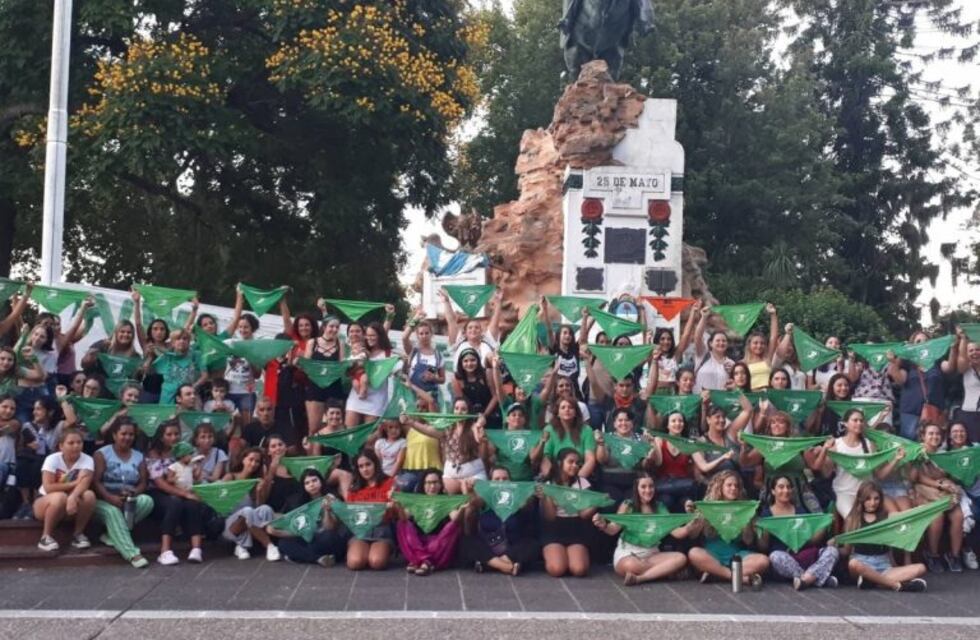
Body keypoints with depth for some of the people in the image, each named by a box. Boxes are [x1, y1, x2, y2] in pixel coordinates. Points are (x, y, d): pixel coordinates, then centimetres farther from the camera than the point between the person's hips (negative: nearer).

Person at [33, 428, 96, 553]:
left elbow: (84, 483, -29)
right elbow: (48, 487, -24)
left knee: (89, 495, -29)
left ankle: (78, 534, -9)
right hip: (46, 503, -2)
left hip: (74, 502, 2)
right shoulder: (52, 459, -15)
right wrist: (74, 483, -24)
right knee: (60, 497, -37)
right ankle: (46, 537, -17)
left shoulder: (87, 460, -11)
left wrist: (72, 497, -48)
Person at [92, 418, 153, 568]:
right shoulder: (102, 454, 1)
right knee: (113, 511, -37)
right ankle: (132, 554, -47)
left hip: (129, 502, 4)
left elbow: (143, 483, 7)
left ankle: (113, 535, -21)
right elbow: (95, 482, -9)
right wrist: (110, 498, -25)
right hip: (104, 502, -4)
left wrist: (134, 493, -17)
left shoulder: (139, 457, 14)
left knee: (147, 501, -27)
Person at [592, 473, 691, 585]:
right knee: (631, 565, -41)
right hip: (628, 552, -5)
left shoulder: (659, 507, 6)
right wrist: (603, 526, -34)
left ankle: (638, 578, -29)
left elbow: (675, 532, 0)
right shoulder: (628, 505, -2)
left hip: (652, 553, 5)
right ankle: (663, 571, -16)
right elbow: (613, 530, -10)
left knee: (681, 558, -24)